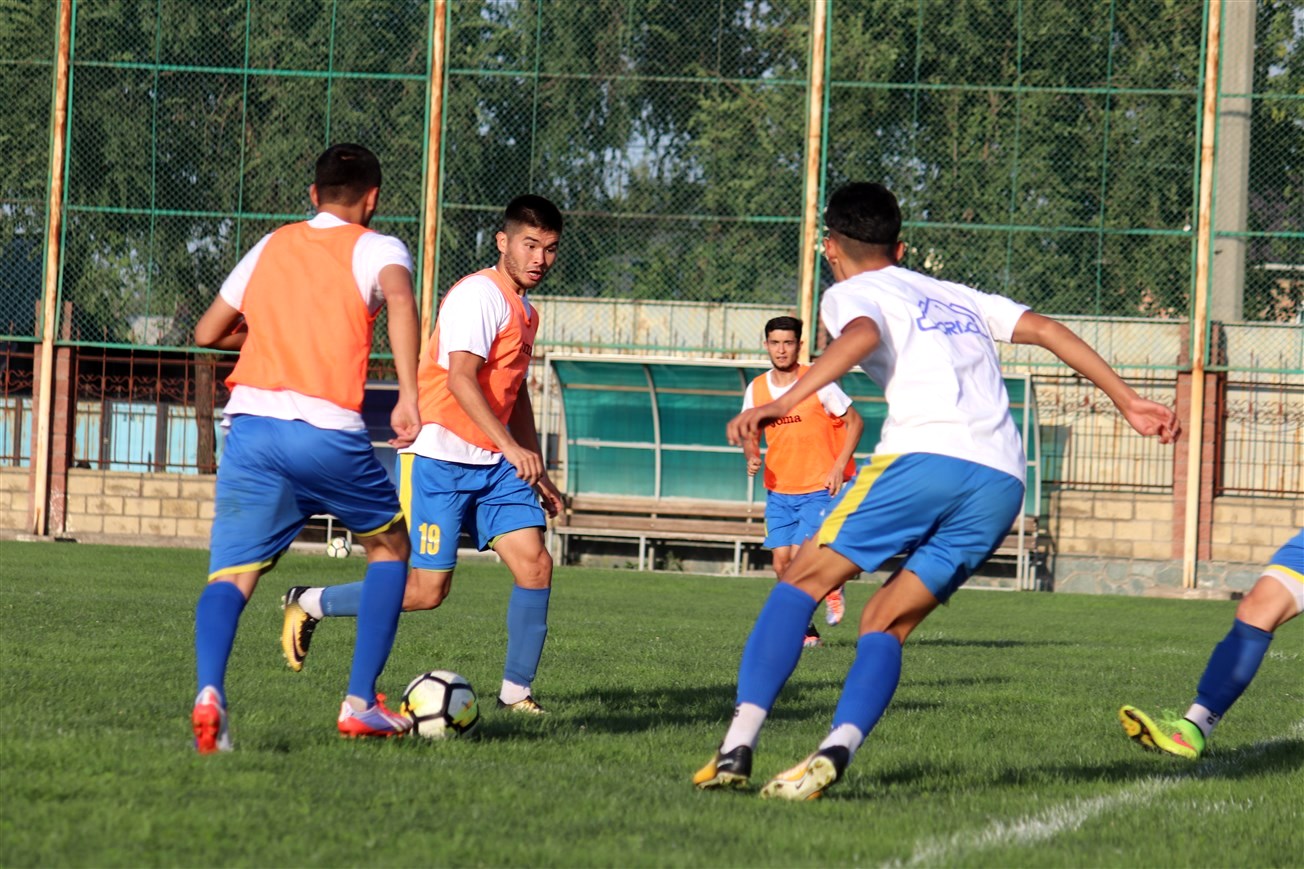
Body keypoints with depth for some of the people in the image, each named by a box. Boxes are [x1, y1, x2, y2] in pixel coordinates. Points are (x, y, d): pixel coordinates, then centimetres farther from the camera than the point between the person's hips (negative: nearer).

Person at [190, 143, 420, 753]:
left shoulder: (270, 247, 22)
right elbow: (399, 297, -16)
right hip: (328, 432, -3)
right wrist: (408, 394, -21)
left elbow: (208, 332, 28)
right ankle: (360, 703, 15)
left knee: (231, 574, -1)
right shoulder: (375, 248, 8)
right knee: (389, 546, 21)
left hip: (250, 423, 3)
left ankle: (210, 691, -31)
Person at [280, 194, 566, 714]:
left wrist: (537, 472, 28)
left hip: (495, 466, 8)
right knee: (427, 589, -8)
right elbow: (460, 378, -26)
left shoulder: (526, 313, 16)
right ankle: (309, 605, 12)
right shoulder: (479, 295, -14)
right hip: (439, 460, -8)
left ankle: (516, 691, 4)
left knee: (535, 565, -7)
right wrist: (512, 447, -34)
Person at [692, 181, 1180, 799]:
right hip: (1003, 481, 5)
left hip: (926, 454, -5)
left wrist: (786, 402, -22)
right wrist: (1129, 402, 30)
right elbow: (1045, 329, 27)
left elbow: (864, 335, -9)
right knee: (887, 622, 11)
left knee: (805, 580, 5)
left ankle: (738, 746, -8)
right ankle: (836, 750, -14)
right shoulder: (957, 297, 33)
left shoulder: (850, 294, 14)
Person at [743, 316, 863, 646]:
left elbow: (854, 422, -3)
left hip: (820, 487, -5)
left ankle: (832, 586, 15)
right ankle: (804, 630, 16)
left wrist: (839, 467, -13)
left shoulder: (818, 382, -11)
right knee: (781, 563, 0)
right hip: (778, 490, 5)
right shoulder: (756, 389, 1)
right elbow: (751, 434, 14)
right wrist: (752, 456, -10)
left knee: (800, 557, -17)